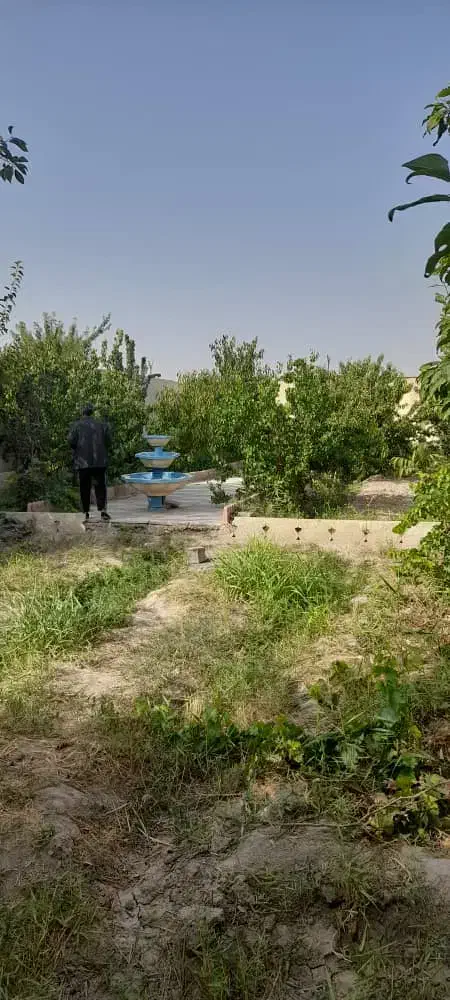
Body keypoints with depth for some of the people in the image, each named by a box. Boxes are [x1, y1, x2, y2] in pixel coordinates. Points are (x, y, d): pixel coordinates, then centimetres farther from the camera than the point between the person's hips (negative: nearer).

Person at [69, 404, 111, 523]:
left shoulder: (76, 425, 2)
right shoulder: (102, 425, 6)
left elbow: (71, 441, -7)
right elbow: (108, 441, 2)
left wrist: (77, 450, 11)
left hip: (83, 461, 0)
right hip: (99, 461, 1)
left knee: (85, 488, 6)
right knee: (100, 486, 2)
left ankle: (86, 513, 7)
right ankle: (103, 510, -12)